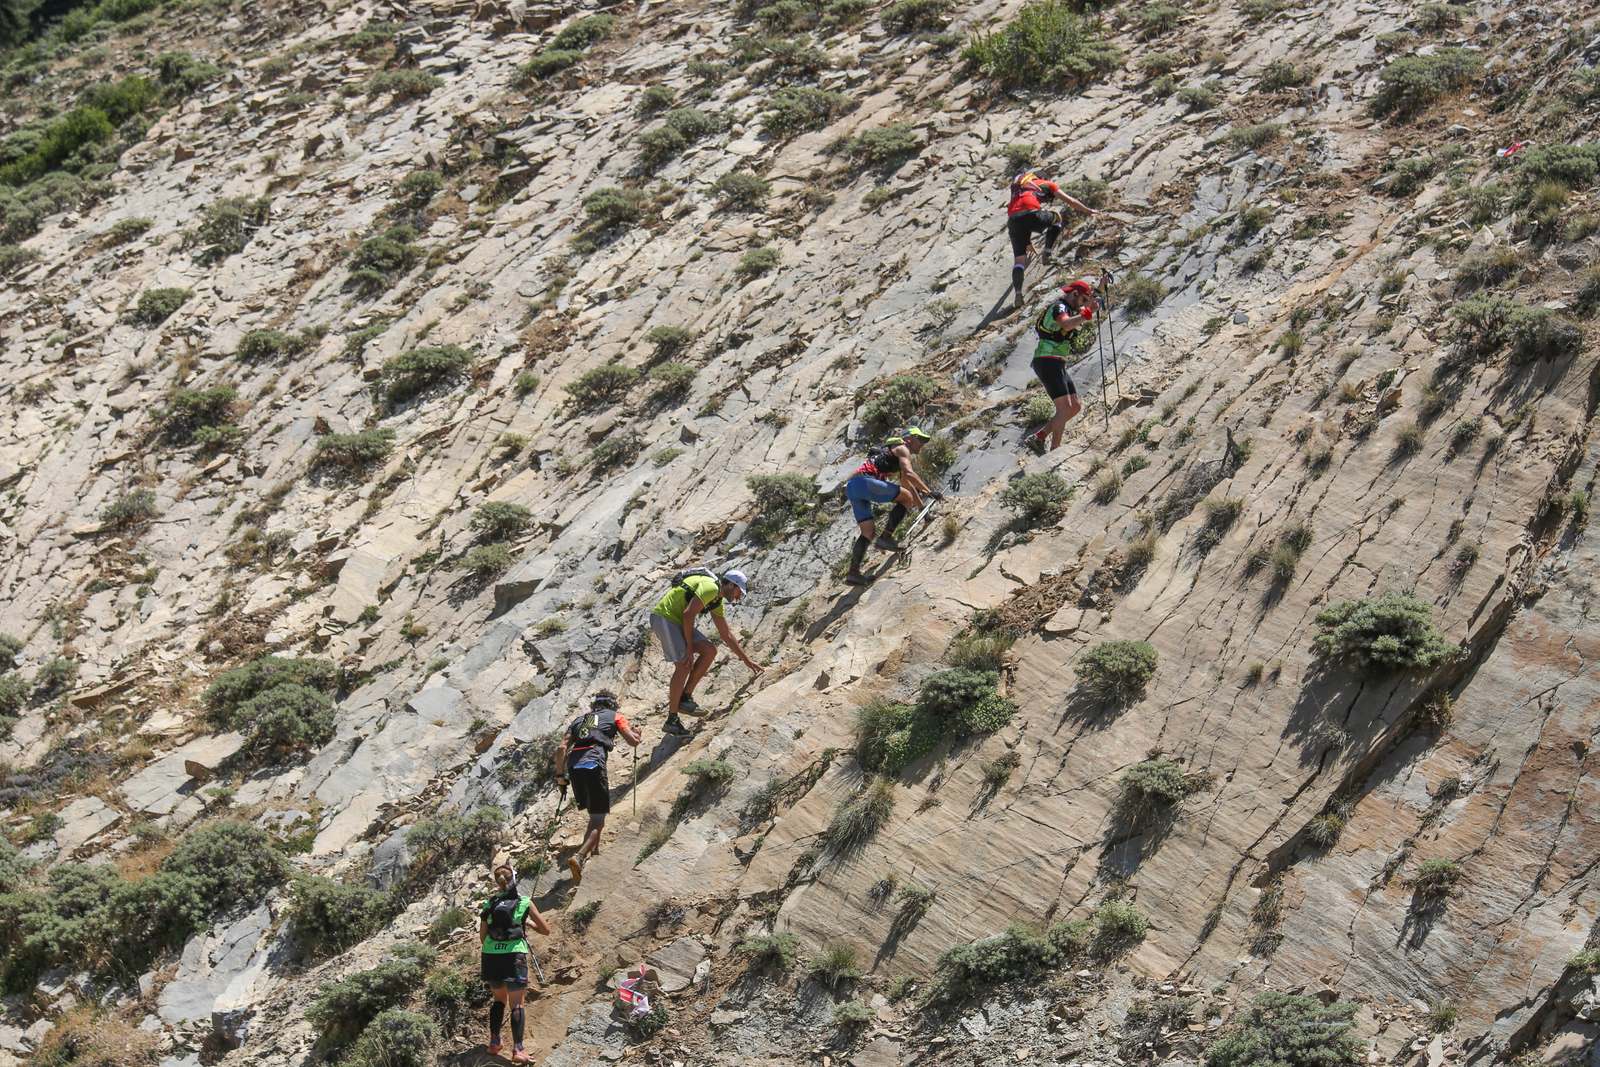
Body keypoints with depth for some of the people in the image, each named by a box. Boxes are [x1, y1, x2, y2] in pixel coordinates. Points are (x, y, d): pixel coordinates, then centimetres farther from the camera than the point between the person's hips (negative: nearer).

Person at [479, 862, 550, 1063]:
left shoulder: (489, 904, 8)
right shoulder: (525, 903, 1)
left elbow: (482, 936, 10)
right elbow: (546, 930, 7)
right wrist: (529, 923, 23)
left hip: (491, 956, 3)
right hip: (514, 956, -3)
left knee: (499, 999, 23)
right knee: (516, 1004, 3)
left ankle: (494, 1043, 19)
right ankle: (517, 1050, -6)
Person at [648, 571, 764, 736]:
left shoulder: (717, 601, 17)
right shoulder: (710, 587, -15)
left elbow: (726, 635, 24)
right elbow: (688, 614, -22)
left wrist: (747, 660, 24)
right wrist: (689, 647, -17)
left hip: (677, 622, 10)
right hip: (664, 617, -10)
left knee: (710, 651, 2)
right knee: (684, 665, -16)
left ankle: (685, 698, 5)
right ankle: (672, 720, -10)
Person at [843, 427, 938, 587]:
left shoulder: (896, 452, 35)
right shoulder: (902, 448, 5)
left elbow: (906, 483, 44)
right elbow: (909, 473, -13)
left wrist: (922, 506, 47)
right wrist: (928, 491, -12)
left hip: (851, 488, 10)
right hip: (865, 481, -10)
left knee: (868, 533, 11)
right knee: (906, 497, -6)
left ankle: (853, 573, 1)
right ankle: (886, 537, -11)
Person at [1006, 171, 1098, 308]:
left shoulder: (1017, 189, 39)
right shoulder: (1047, 184, 27)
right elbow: (1070, 201, 28)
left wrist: (1027, 241, 55)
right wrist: (1088, 211, 43)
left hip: (1013, 220, 4)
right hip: (1031, 214, -3)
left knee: (1019, 258, 10)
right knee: (1056, 218, 28)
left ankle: (1018, 293, -9)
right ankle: (1047, 255, 19)